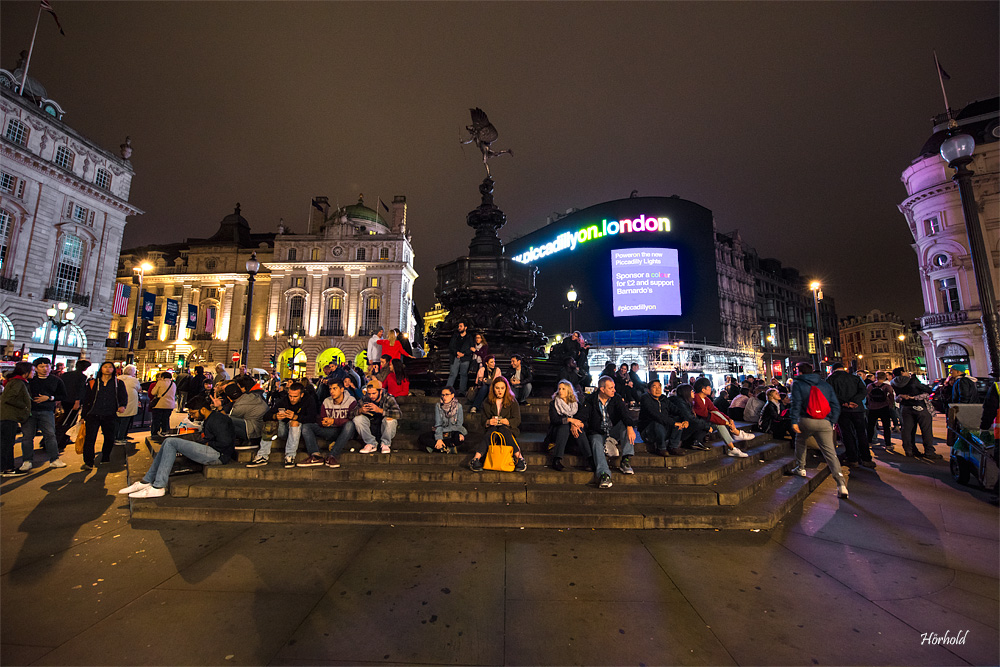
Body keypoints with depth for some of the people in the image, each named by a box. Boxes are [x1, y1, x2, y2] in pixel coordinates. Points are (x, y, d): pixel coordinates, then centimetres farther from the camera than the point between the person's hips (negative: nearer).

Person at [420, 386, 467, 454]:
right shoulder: (438, 405, -5)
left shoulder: (458, 406, -9)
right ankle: (448, 449, -28)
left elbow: (459, 425, -8)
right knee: (422, 438, -21)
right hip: (440, 431, 2)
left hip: (453, 432, -2)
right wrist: (439, 439, -23)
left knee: (460, 439, -37)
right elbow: (438, 424, -10)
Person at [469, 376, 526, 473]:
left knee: (502, 429, -36)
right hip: (492, 428, 1)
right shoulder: (488, 403, 12)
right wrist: (488, 422, -17)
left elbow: (517, 420, -2)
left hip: (509, 429, -1)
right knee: (490, 432, -34)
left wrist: (506, 421, -22)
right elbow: (483, 420, 7)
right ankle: (476, 459, -44)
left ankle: (519, 458, -38)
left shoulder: (512, 402, 6)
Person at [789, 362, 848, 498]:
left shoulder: (797, 384, 1)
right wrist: (832, 421, 15)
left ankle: (800, 468, 30)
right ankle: (841, 483, -11)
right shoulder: (825, 384, 14)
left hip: (806, 421, -3)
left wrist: (794, 421, -10)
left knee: (800, 441, 24)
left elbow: (796, 403, -10)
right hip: (825, 423, 3)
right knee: (830, 452, 0)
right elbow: (835, 405, 11)